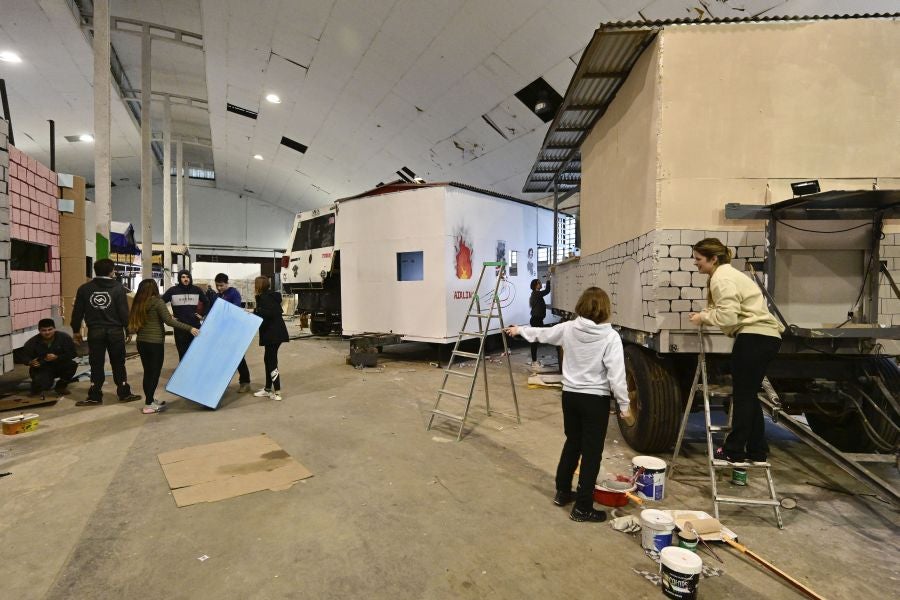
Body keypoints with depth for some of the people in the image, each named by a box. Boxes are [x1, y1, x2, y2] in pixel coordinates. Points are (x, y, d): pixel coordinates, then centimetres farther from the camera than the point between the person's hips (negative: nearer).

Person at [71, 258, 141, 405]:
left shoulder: (84, 289, 2)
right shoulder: (118, 288, -7)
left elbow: (77, 312, 6)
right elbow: (124, 311, -9)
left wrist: (76, 330, 16)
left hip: (94, 331, 2)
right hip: (115, 331, -2)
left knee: (96, 364, 9)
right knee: (118, 364, 9)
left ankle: (95, 396, 12)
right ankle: (124, 393, 14)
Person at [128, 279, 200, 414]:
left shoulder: (138, 303, 9)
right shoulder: (157, 301, -10)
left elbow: (134, 323, 15)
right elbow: (169, 321, -17)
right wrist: (189, 328, -17)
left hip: (141, 341, 6)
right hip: (155, 342, -6)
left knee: (148, 372, 12)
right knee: (155, 372, 0)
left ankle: (150, 400, 19)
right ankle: (149, 405, 0)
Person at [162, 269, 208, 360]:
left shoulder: (196, 290, 6)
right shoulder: (173, 290, -1)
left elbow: (207, 303, 19)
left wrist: (202, 314, 9)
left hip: (195, 326, 1)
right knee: (182, 352, 4)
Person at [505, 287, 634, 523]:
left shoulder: (568, 328, -2)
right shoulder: (610, 336, -14)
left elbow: (542, 333, 14)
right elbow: (616, 376, -16)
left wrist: (520, 330, 32)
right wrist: (625, 406, -6)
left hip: (570, 395, 5)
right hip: (595, 399, -5)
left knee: (572, 444, 23)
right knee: (591, 452, 7)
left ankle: (562, 492, 36)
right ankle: (582, 508, 15)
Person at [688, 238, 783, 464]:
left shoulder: (722, 278, -11)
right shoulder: (725, 274, 21)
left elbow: (728, 316, -21)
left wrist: (703, 317, -6)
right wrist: (704, 315, 3)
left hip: (754, 338, -10)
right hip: (766, 337, 10)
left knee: (743, 395, -4)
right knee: (748, 395, 15)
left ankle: (734, 451, 5)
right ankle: (757, 451, 22)